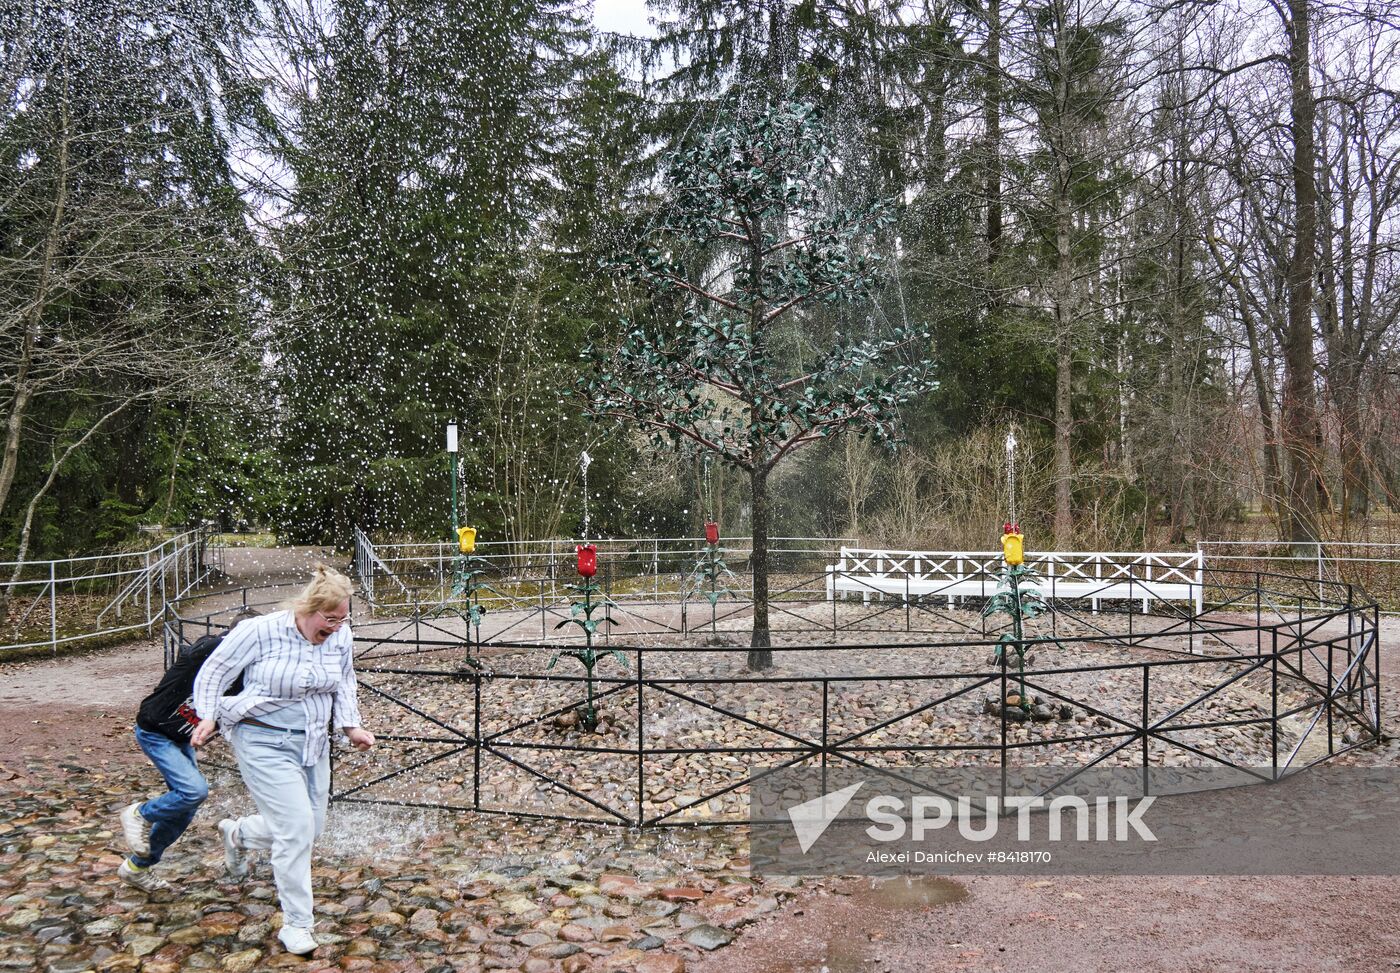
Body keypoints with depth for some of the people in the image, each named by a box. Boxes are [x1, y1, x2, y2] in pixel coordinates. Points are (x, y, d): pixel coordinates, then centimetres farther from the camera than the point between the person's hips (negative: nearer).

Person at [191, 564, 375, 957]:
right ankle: (296, 924, 4)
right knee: (296, 826, -13)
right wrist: (209, 717, -13)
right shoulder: (260, 631, -18)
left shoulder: (341, 637, -4)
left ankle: (237, 833, 44)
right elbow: (214, 672, -5)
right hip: (265, 744, -6)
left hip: (313, 744, 6)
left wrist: (351, 726, 2)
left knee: (310, 827, 13)